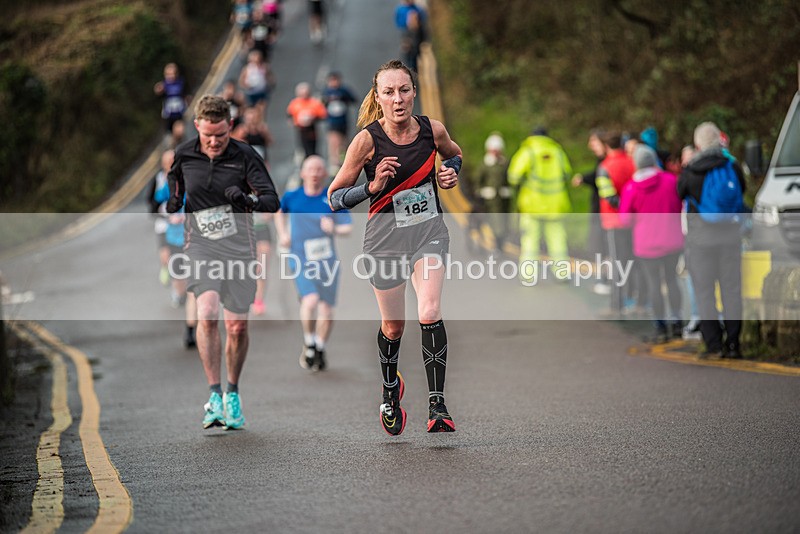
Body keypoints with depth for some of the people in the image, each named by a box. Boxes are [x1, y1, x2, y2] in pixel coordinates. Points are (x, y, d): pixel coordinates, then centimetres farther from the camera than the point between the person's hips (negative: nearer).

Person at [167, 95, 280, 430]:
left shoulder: (245, 156, -7)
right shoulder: (184, 155, 0)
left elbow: (272, 201, -14)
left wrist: (248, 200, -33)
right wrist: (173, 201, 3)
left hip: (238, 246, 0)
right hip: (201, 245, 0)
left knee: (237, 327, 1)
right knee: (207, 314, -23)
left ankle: (232, 393, 25)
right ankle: (214, 395, -20)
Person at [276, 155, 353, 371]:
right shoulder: (292, 197, 0)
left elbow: (348, 227, -5)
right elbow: (279, 211, 22)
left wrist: (334, 229, -25)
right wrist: (282, 234, 9)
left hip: (327, 261, 1)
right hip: (301, 261, -1)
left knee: (326, 309, 5)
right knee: (311, 300, -24)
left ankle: (320, 349, 30)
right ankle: (308, 343, -1)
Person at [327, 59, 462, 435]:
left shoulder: (432, 130, -6)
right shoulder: (367, 139, -14)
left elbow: (455, 155, 19)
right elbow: (334, 197, -8)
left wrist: (450, 174, -2)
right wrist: (373, 186, -24)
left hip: (428, 231, 1)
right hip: (386, 236, -1)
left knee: (429, 313, -21)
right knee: (393, 326, 12)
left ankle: (437, 405, -16)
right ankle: (390, 390, 42)